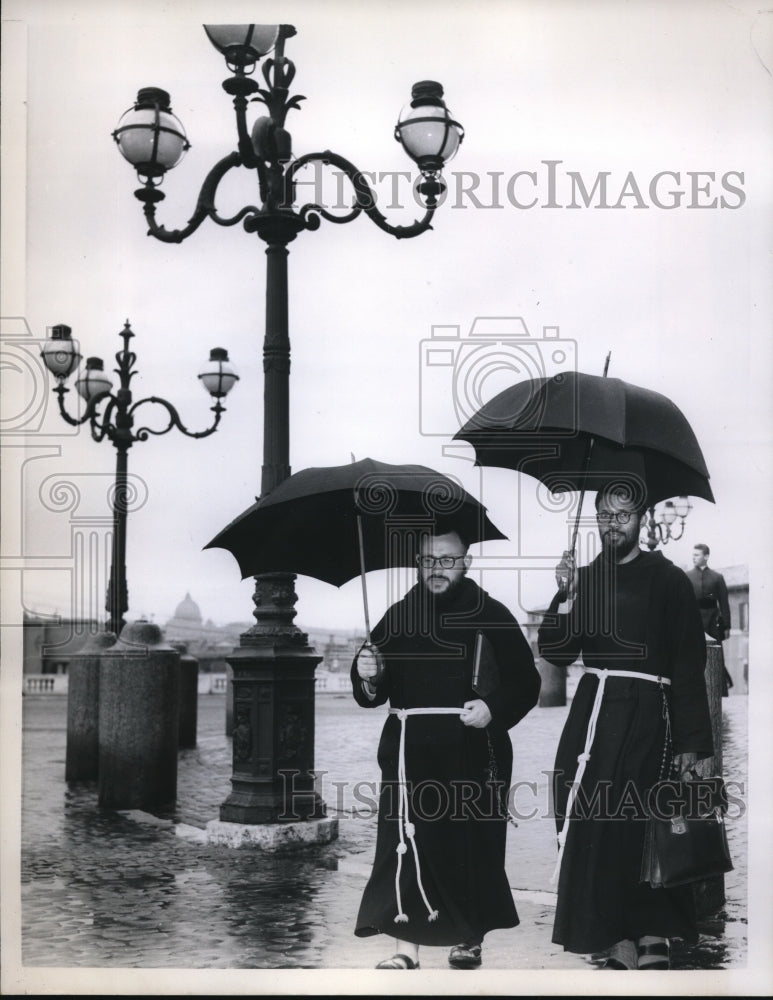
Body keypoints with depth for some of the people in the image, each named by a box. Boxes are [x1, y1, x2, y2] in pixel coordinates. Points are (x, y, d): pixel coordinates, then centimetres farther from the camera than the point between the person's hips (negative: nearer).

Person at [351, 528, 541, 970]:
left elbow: (525, 683, 1)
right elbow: (375, 693, 12)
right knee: (406, 845, -5)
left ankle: (470, 938, 24)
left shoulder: (493, 617, 1)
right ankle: (407, 946, 0)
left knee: (472, 844, 5)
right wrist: (368, 677, -10)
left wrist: (494, 709, -16)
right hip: (412, 752, 2)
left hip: (473, 752, -2)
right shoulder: (399, 617, 10)